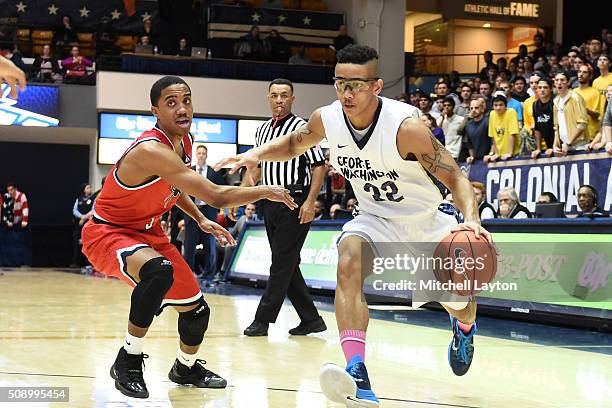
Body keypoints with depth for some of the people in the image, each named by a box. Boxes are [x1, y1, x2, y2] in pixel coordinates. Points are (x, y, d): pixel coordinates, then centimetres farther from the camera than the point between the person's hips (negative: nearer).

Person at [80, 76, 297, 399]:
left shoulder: (184, 141, -2)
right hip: (107, 233, -9)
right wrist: (266, 191, -22)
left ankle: (186, 369, 43)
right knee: (159, 272, -40)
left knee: (196, 311, 11)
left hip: (148, 231, 9)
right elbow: (217, 196, -35)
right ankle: (127, 361, -21)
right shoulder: (151, 150, -33)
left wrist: (200, 220, 8)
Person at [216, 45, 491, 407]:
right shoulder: (326, 119, -16)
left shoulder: (406, 126, -31)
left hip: (426, 219, -2)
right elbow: (294, 143, 7)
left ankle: (465, 327, 48)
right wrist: (257, 154, -12)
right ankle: (358, 377, -39)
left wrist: (471, 220, -44)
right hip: (376, 218, 2)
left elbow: (456, 177, -25)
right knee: (349, 264, -29)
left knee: (458, 303, 6)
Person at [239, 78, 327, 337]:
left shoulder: (300, 127, -7)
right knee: (286, 265, 9)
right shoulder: (262, 130, 15)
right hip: (270, 201, 8)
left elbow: (319, 165, -10)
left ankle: (262, 320, -2)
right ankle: (311, 319, 17)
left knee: (282, 264, -5)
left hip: (294, 201, -8)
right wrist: (250, 178, 6)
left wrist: (310, 201, -17)